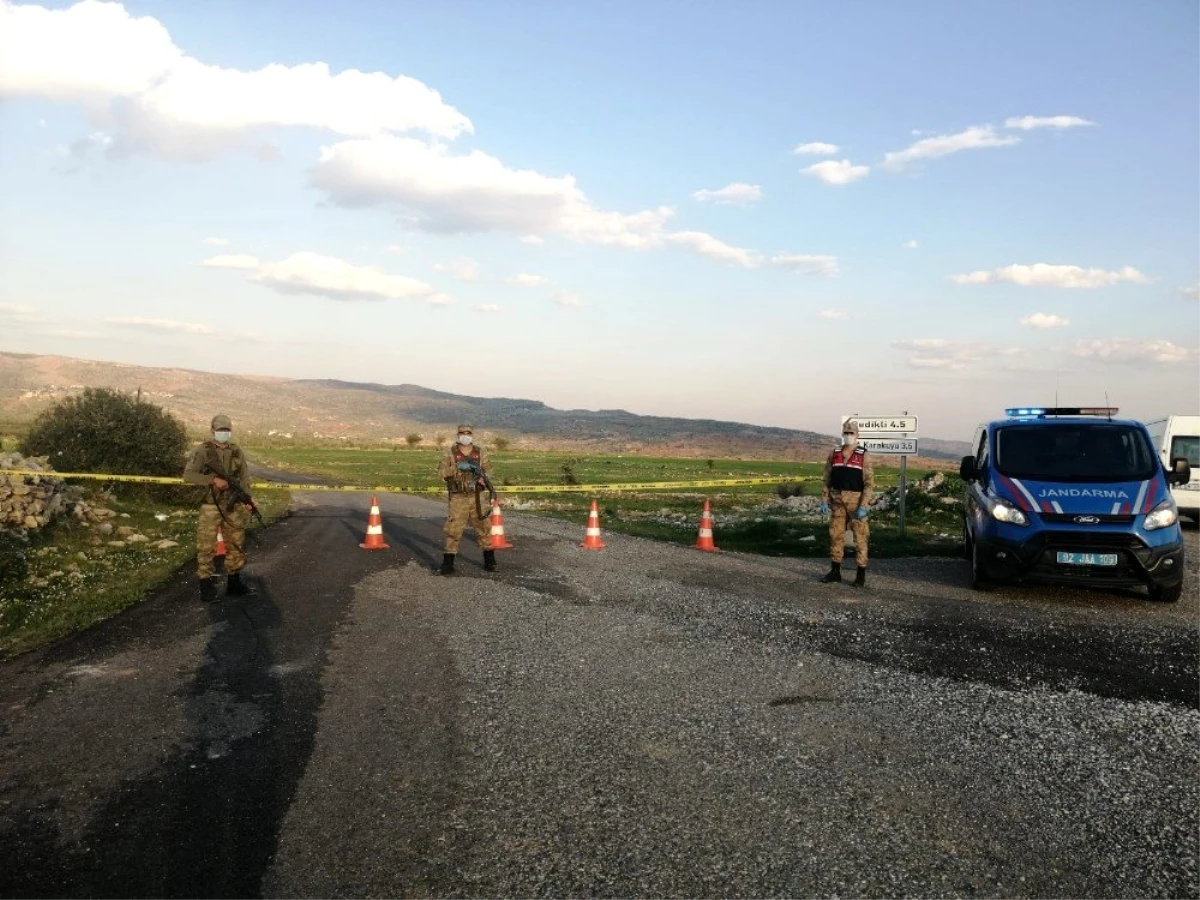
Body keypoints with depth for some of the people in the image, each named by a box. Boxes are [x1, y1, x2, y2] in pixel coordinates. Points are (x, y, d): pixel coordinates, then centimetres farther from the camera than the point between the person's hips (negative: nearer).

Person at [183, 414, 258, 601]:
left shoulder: (237, 451, 8)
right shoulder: (204, 450, -6)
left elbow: (244, 478, 12)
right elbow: (188, 474, -13)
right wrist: (213, 479, -23)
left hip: (233, 506, 5)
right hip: (211, 506, -5)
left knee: (236, 545, 11)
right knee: (206, 547, -2)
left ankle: (234, 583, 22)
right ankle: (206, 586, 6)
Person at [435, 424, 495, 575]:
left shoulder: (480, 452, 7)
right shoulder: (451, 452, 0)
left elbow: (488, 469, 8)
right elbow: (441, 471, -6)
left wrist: (481, 475, -14)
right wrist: (457, 467, -20)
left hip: (476, 497, 2)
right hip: (458, 498, -2)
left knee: (483, 527, 8)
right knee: (453, 530, -3)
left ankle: (489, 561, 20)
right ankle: (448, 564, 3)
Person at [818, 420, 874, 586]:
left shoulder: (864, 456, -6)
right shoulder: (834, 455, 6)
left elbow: (869, 483, -10)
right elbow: (826, 480, 8)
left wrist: (863, 506, -17)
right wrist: (824, 501, 0)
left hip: (856, 501, -4)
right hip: (837, 501, 4)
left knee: (859, 537, 1)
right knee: (836, 535, 7)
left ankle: (861, 574, 8)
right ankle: (835, 572, 17)